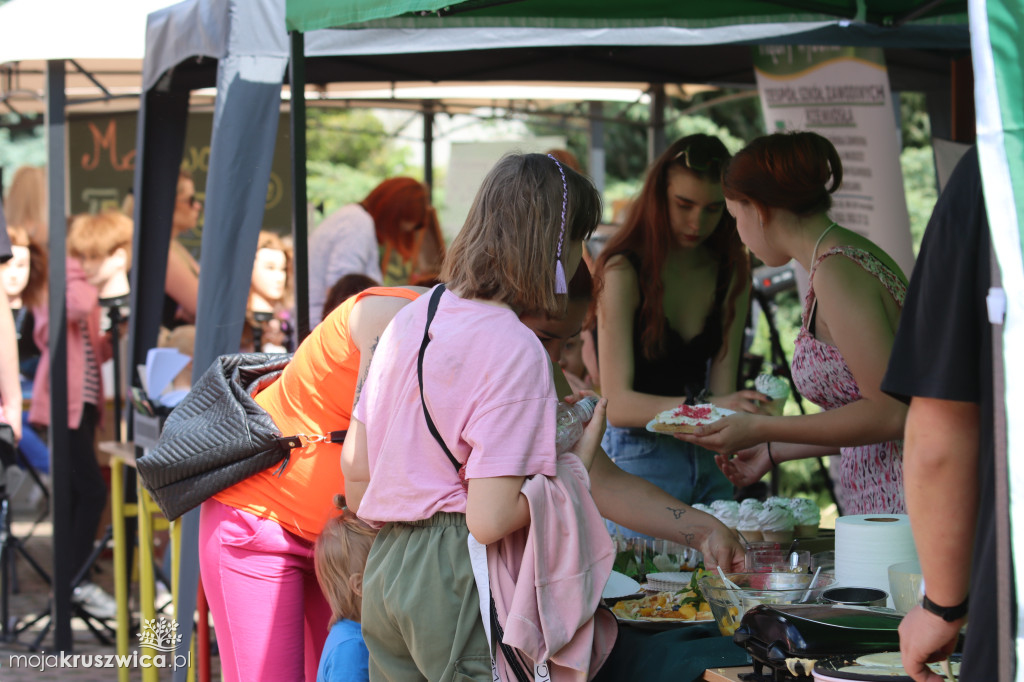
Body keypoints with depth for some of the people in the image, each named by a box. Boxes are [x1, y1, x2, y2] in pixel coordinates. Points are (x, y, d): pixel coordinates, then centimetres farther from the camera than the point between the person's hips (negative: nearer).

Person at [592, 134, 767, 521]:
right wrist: (703, 405, -32)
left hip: (705, 461, 5)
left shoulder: (731, 271, 5)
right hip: (634, 457, -5)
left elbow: (721, 385, -1)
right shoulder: (624, 271, -11)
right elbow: (617, 404, -18)